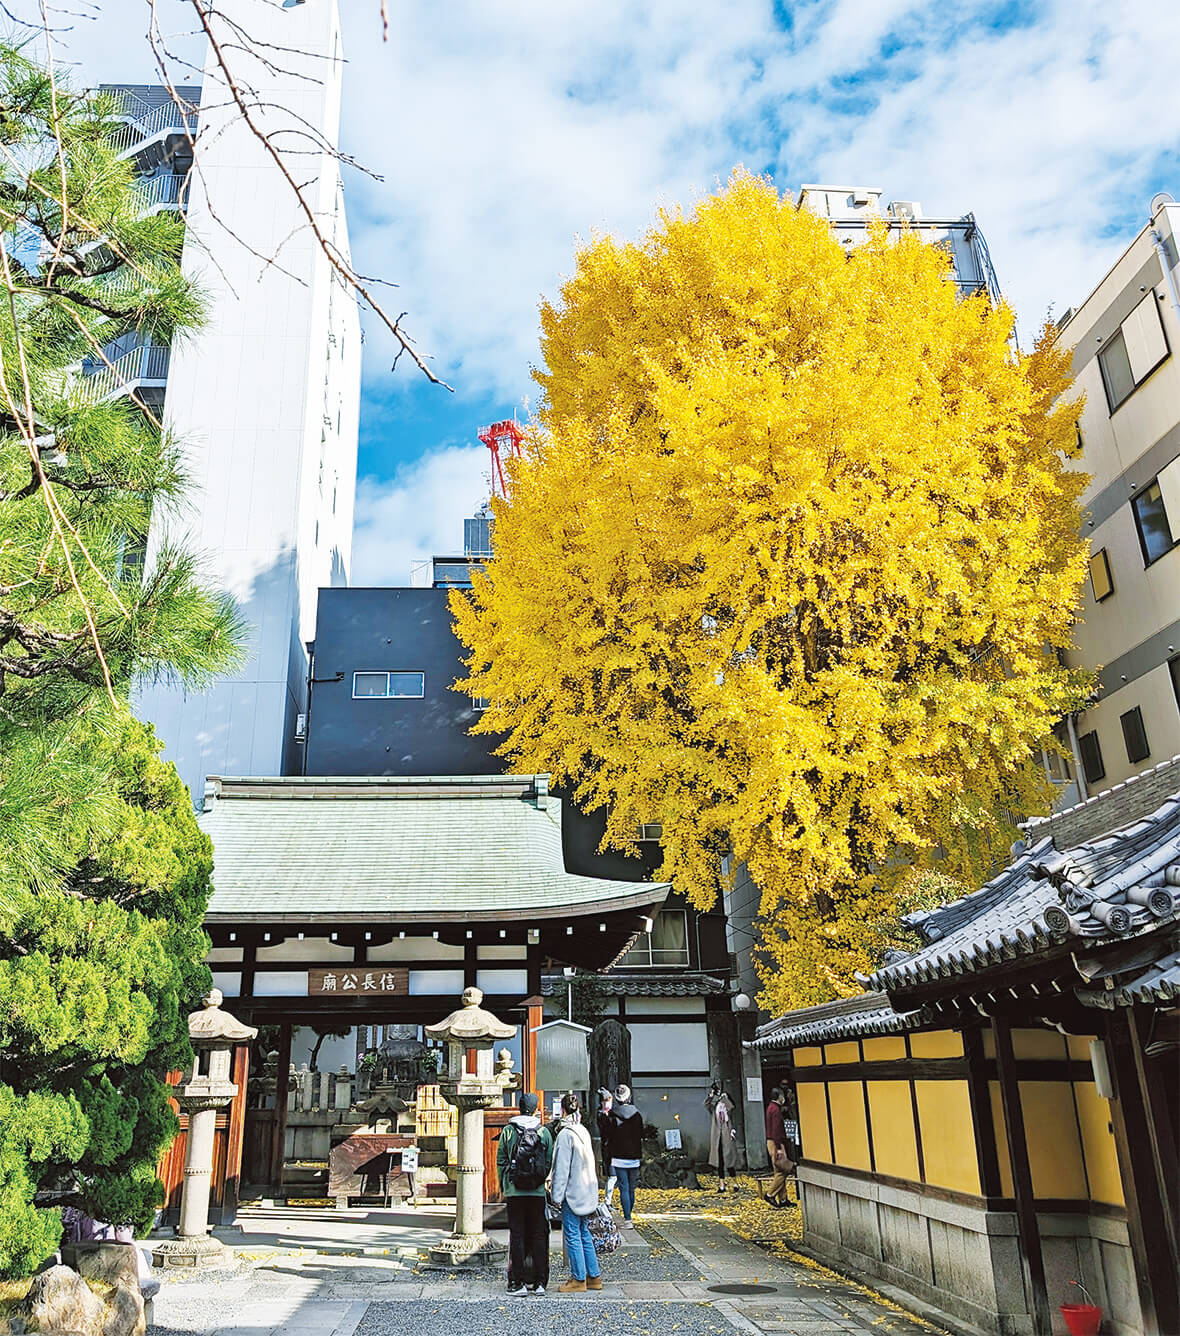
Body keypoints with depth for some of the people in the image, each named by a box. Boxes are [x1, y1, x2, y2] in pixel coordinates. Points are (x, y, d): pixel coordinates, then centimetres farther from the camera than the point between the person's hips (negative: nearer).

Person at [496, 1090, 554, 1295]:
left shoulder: (508, 1131, -1)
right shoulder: (544, 1132, 2)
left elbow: (500, 1162, 1)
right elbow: (550, 1163, 4)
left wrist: (503, 1188, 10)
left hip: (514, 1191, -1)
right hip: (538, 1193, 1)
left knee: (517, 1236, 5)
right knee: (538, 1236, 8)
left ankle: (518, 1283, 5)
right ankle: (540, 1282, 10)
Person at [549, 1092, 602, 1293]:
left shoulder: (566, 1134, -16)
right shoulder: (584, 1131, 8)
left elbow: (562, 1168, -16)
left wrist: (557, 1195, -11)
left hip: (573, 1192, -8)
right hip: (586, 1191, 8)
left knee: (572, 1236, 2)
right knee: (584, 1235, 15)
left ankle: (578, 1279, 8)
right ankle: (593, 1276, 19)